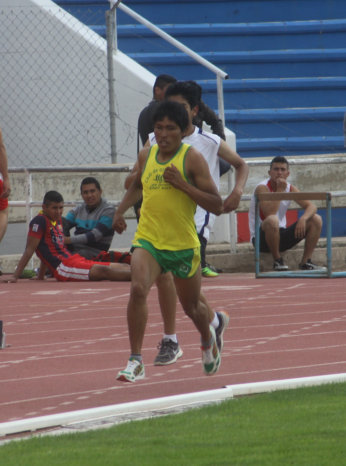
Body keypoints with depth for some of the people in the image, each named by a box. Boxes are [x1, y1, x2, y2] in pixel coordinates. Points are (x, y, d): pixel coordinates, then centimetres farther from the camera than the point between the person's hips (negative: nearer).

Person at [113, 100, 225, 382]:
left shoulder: (192, 159, -10)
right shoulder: (146, 155, 4)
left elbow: (217, 205, -14)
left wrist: (182, 184, -23)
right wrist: (121, 211, 11)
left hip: (184, 244, -2)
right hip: (148, 240, 2)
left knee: (192, 306, 15)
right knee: (138, 289, -25)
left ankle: (208, 338, 52)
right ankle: (136, 361, -21)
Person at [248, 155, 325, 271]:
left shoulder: (290, 188, 3)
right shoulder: (262, 188, -16)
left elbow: (311, 206, -5)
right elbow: (270, 214, -31)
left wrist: (303, 219, -26)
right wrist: (280, 190, -26)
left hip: (281, 236, 7)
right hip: (262, 238, -6)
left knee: (316, 220, -4)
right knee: (272, 221, -40)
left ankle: (306, 262, -4)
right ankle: (277, 261, -21)